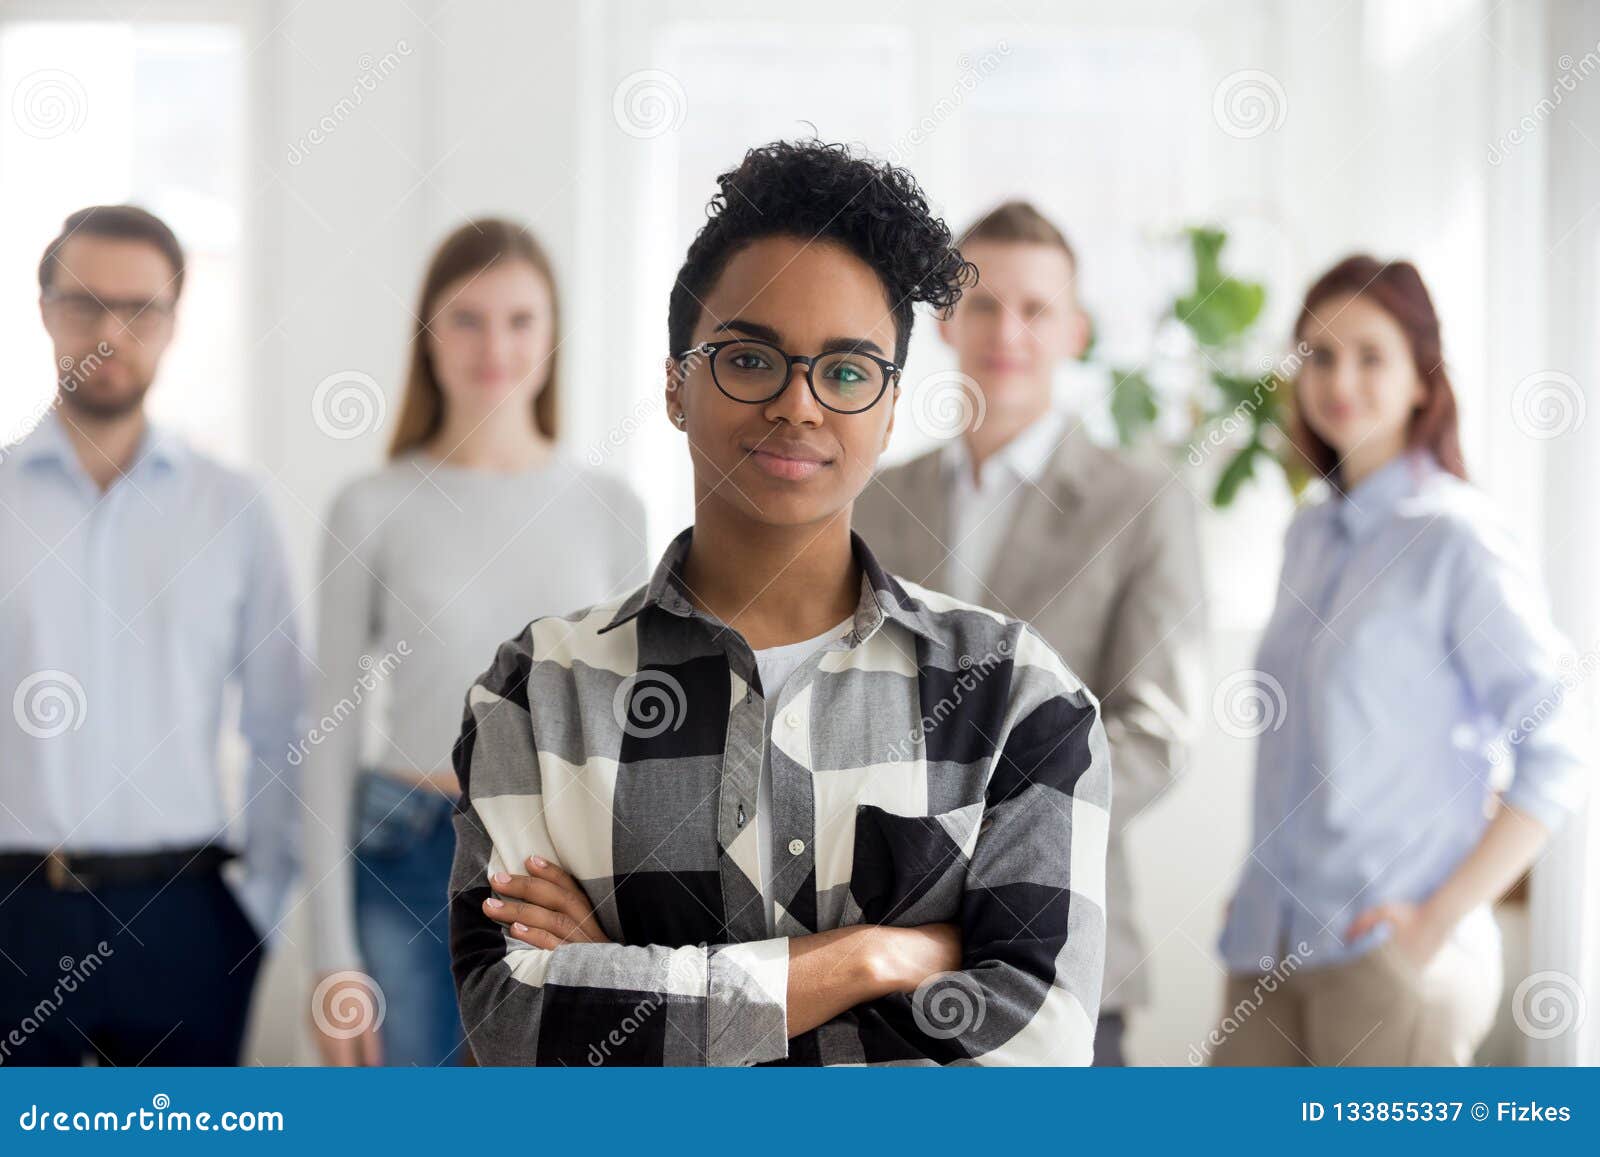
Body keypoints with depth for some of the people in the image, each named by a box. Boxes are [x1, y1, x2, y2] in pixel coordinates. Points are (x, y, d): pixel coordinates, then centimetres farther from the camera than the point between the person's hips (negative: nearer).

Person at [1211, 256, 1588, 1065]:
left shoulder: (1455, 538, -7)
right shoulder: (1310, 535, 14)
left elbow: (1553, 760, -11)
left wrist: (1440, 920, -14)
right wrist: (1259, 910, 10)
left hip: (1392, 961, -6)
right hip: (1271, 951, 6)